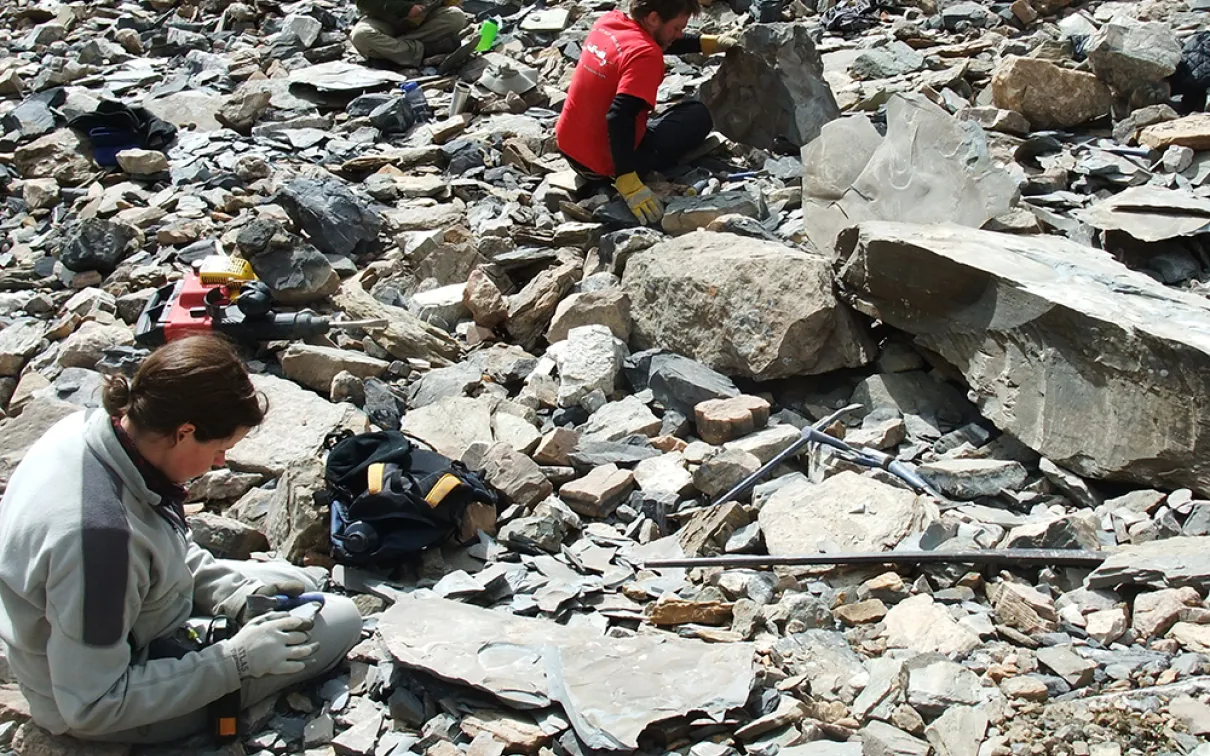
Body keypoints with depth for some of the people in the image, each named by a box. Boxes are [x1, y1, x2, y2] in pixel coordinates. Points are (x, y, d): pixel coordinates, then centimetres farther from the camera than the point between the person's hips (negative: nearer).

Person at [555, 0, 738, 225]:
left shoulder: (608, 22, 1)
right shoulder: (645, 55, -23)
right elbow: (619, 118, -33)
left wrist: (707, 43, 18)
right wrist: (629, 184, -36)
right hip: (603, 164, -8)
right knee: (699, 116, 3)